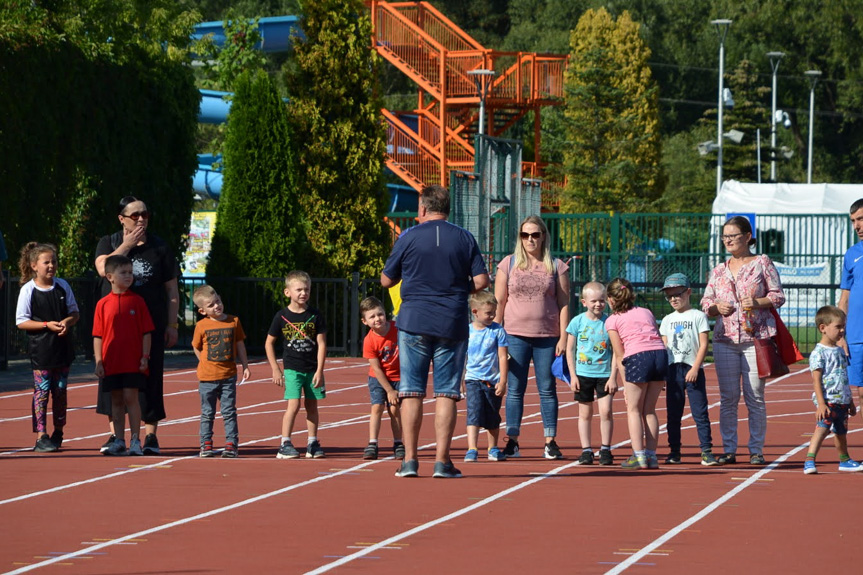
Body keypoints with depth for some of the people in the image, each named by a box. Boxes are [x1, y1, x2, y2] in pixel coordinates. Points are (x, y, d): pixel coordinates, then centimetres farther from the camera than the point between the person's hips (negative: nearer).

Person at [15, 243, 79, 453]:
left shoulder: (62, 286, 5)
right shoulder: (28, 290, -7)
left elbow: (74, 312, 12)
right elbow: (21, 322, -7)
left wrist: (67, 322, -11)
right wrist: (47, 325, -17)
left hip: (63, 348, 4)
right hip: (40, 350, -4)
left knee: (60, 391, 10)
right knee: (41, 392, -6)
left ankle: (58, 432, 25)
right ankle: (41, 437, -5)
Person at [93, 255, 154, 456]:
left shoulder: (137, 301, 1)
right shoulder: (103, 304, 3)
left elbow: (147, 332, 2)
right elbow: (98, 336, 4)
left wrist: (145, 356, -5)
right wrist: (98, 362, -1)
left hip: (133, 362, -2)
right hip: (111, 363, 2)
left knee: (131, 397, -6)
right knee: (116, 400, 8)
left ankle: (135, 440, 0)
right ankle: (118, 441, 15)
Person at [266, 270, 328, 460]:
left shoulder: (315, 315, -1)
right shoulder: (282, 316, -4)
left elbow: (321, 343, -1)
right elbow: (269, 343, 5)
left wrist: (319, 371, -7)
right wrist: (275, 370, 1)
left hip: (312, 369, 2)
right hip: (292, 368, -2)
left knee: (312, 405, 8)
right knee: (294, 404, -12)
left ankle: (312, 443, 17)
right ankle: (285, 445, -9)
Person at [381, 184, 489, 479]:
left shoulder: (409, 237, 0)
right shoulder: (465, 239, 4)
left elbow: (386, 280, 5)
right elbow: (481, 280, -1)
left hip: (414, 321, -1)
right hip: (453, 324, 1)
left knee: (411, 391, 4)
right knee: (446, 392, 3)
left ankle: (409, 460, 0)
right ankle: (442, 460, -2)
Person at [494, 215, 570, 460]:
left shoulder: (556, 266, 6)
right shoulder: (508, 264, 7)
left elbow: (564, 304, 5)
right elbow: (499, 302, 7)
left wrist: (563, 337, -2)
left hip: (547, 337, 0)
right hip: (515, 336, 0)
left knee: (547, 389, 0)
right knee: (515, 389, 0)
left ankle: (550, 442, 3)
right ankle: (512, 441, 4)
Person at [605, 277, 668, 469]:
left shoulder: (612, 320, 12)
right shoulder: (646, 312, 25)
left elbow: (619, 356, 8)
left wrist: (626, 385, 11)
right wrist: (660, 377, 21)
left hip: (637, 358, -5)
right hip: (660, 354, 5)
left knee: (634, 409, 7)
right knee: (649, 409, 14)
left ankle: (639, 456, -2)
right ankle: (651, 455, 12)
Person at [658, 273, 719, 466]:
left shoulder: (698, 316, 1)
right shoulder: (667, 320, 15)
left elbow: (703, 345, -4)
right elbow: (664, 347, 15)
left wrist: (695, 368, -13)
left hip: (693, 370, -4)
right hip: (673, 369, 4)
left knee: (700, 411, -7)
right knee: (673, 412, 5)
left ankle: (706, 451, -6)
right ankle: (674, 451, 11)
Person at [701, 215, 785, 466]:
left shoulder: (762, 263, 4)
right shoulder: (718, 271, 15)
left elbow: (778, 296, 1)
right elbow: (705, 303, 17)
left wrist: (758, 302, -16)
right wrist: (717, 307, -5)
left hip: (756, 339, -3)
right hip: (725, 339, 3)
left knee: (755, 397, -2)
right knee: (728, 398, 3)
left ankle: (756, 450, 4)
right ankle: (729, 450, 8)